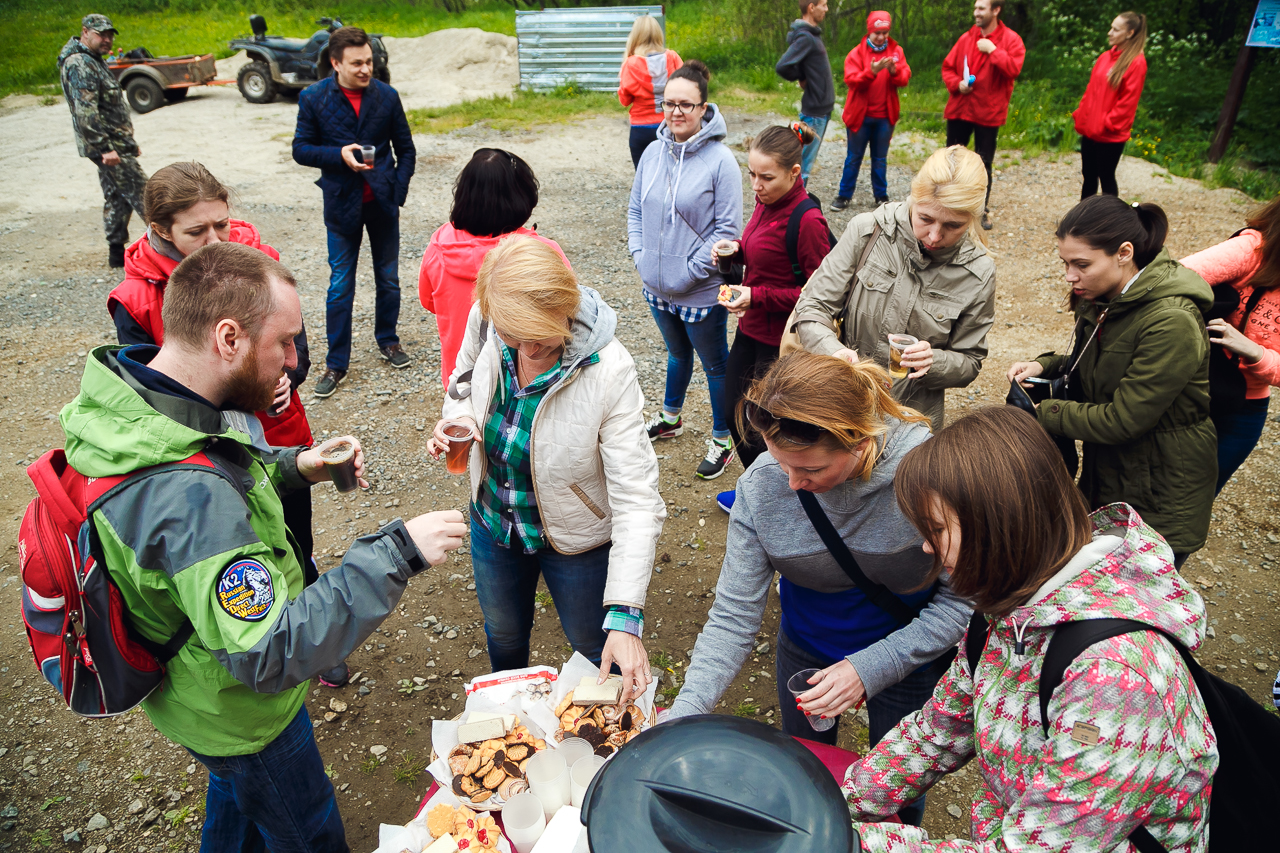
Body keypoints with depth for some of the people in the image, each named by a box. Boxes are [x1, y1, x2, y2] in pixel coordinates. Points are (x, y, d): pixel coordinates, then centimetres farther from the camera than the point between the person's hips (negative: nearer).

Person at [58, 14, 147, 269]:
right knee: (142, 193, -8)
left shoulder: (94, 61, 18)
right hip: (109, 146, -10)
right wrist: (104, 148, -28)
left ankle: (117, 252, 19)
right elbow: (86, 112, -24)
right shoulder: (79, 64, -16)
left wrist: (129, 142, 24)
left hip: (114, 144, 11)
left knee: (116, 198, 13)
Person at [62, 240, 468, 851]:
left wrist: (294, 468, -8)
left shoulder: (123, 396, -12)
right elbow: (272, 656, -41)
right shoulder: (187, 493, -43)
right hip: (238, 714, -8)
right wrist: (396, 554, -40)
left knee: (237, 798, 36)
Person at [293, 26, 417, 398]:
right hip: (342, 204, -1)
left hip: (382, 202, 2)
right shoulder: (313, 98, -5)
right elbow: (301, 149, -2)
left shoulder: (386, 96, -2)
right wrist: (339, 155, -19)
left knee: (388, 278, 13)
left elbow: (405, 149, 6)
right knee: (340, 286, 2)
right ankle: (336, 363, 11)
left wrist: (397, 194, -3)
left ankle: (388, 341, 33)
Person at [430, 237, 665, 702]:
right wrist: (457, 418, -21)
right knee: (503, 636, 31)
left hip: (576, 540, -4)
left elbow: (636, 498, -32)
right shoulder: (484, 320, -21)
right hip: (493, 521, 5)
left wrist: (625, 615, -39)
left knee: (597, 651, 21)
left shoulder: (609, 371, -34)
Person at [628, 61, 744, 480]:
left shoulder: (720, 159, -16)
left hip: (702, 291, -5)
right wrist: (639, 253, -2)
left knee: (715, 364, 10)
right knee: (677, 352, 26)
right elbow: (636, 209, 11)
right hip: (657, 286, 6)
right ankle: (670, 418, 47)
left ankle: (722, 440, 27)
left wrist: (692, 269, -17)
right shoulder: (653, 152, 1)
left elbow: (728, 227, -16)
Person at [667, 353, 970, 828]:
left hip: (910, 661, -1)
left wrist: (871, 667, -28)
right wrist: (681, 718, -29)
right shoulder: (761, 486, -27)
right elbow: (733, 616, -20)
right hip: (805, 653, 2)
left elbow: (962, 599, -20)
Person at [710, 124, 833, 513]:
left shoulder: (807, 220, -24)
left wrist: (758, 296, -25)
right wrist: (734, 248, -3)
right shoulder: (766, 203, 1)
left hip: (782, 341, -9)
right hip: (751, 329, 9)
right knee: (734, 410, 20)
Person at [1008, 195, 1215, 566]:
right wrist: (1046, 366, -5)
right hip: (1105, 479, 8)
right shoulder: (1100, 302, 0)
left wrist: (1044, 413, -16)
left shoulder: (1171, 323, -27)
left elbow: (1123, 419, -25)